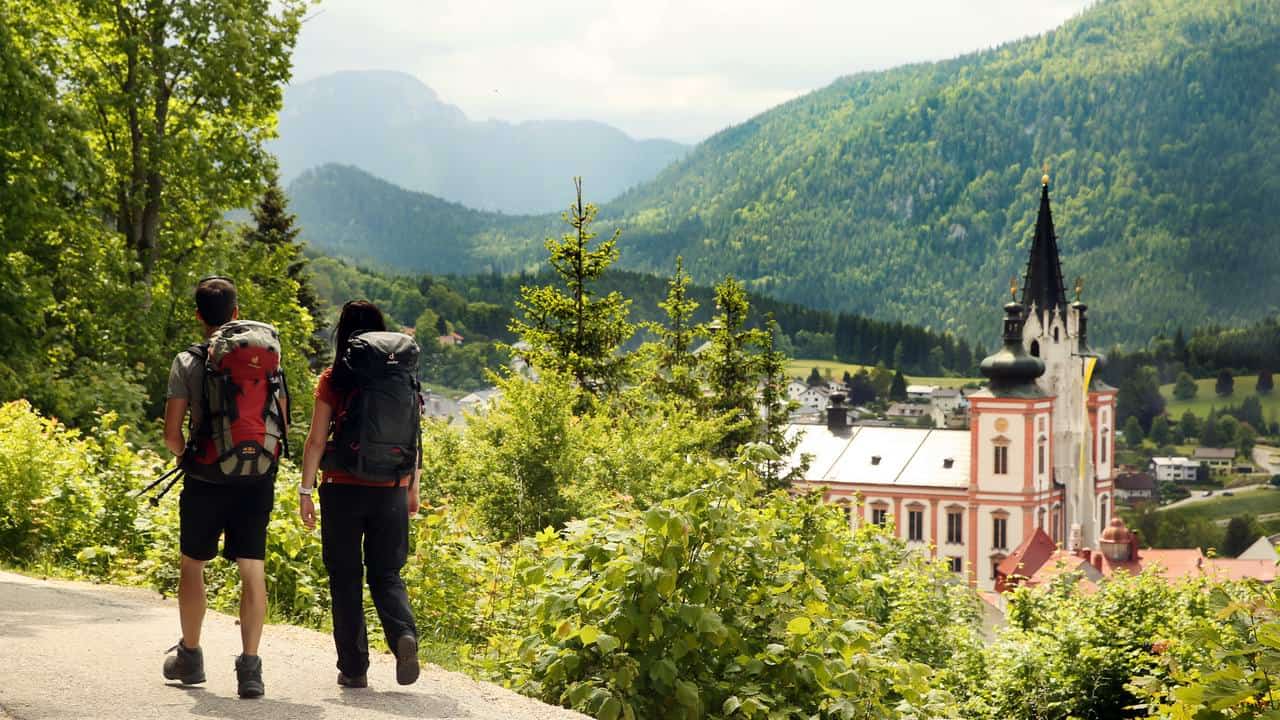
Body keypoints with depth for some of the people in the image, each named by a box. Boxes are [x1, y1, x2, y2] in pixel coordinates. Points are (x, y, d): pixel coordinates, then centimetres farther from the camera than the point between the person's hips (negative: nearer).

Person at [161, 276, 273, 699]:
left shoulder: (187, 363, -4)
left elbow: (172, 434, -6)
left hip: (206, 480, -1)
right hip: (255, 480, 1)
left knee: (192, 565, 16)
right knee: (252, 571, 2)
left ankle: (190, 657, 28)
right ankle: (250, 668, -4)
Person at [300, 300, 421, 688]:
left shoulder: (334, 379, -5)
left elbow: (317, 440, -6)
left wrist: (305, 490, 0)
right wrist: (413, 488, 15)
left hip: (343, 489, -2)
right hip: (390, 491, 2)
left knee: (345, 579, 9)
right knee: (386, 574, 13)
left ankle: (354, 668, 10)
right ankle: (405, 634, -15)